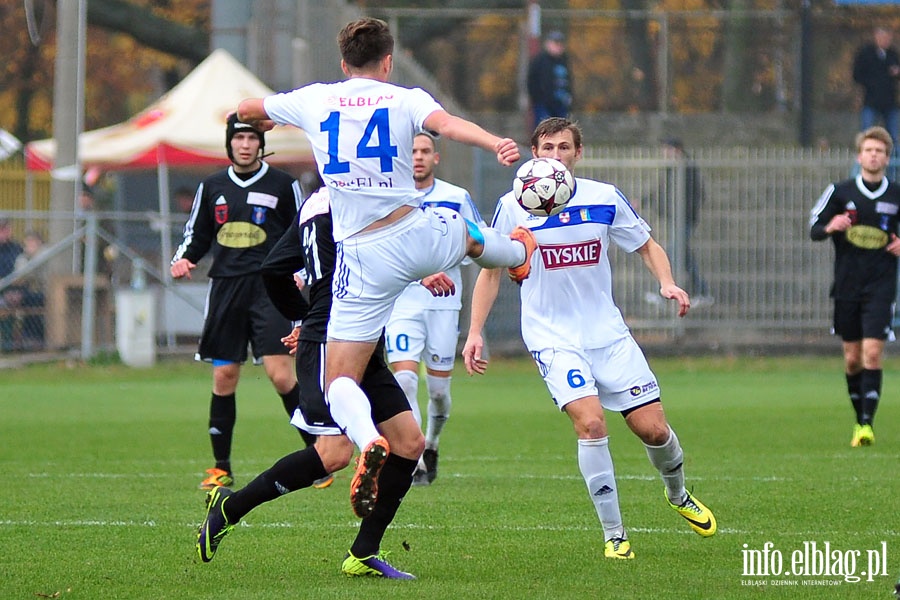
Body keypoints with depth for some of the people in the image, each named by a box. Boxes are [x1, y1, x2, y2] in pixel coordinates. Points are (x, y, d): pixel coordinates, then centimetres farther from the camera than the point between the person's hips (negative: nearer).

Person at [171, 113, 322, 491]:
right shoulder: (212, 187, 13)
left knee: (279, 372, -15)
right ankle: (221, 468, 10)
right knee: (223, 377, 2)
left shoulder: (282, 185, 4)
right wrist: (183, 259, 1)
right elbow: (197, 235, 21)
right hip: (225, 286, 4)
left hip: (268, 288, -3)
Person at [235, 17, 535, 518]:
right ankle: (519, 254, 73)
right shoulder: (405, 100, 0)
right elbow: (448, 123, -22)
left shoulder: (314, 100, 5)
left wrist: (265, 120, 44)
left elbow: (246, 110, 21)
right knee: (466, 233, 39)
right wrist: (498, 144, -37)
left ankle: (368, 441, -31)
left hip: (364, 258, -1)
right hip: (420, 237, 1)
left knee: (340, 381, 0)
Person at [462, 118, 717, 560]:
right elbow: (491, 271, 5)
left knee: (652, 427, -2)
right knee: (590, 421, -24)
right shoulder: (513, 207, -5)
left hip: (608, 332, 3)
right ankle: (613, 535, -13)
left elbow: (647, 246, 12)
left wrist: (667, 283, -7)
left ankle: (678, 495, 32)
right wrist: (475, 333, -2)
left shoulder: (605, 199, 0)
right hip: (552, 337, -2)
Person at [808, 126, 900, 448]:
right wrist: (830, 227, -17)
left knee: (872, 354, -13)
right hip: (846, 286, 2)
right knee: (852, 359, 7)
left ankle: (867, 423, -14)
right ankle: (859, 419, 23)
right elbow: (813, 228, 5)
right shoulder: (840, 192, 3)